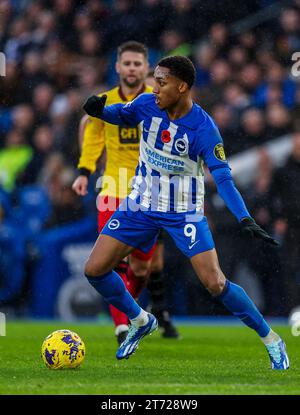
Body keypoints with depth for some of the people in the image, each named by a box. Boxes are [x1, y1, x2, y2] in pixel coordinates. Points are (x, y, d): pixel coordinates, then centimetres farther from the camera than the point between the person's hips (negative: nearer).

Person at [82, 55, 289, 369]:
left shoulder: (204, 129, -23)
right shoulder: (147, 105, -11)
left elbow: (223, 178, -24)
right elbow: (119, 114, 11)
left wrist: (245, 220, -37)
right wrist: (99, 109, -12)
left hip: (184, 211, -5)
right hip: (141, 204, 5)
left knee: (215, 283, -15)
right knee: (94, 269, -2)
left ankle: (271, 340, 4)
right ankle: (140, 322, 24)